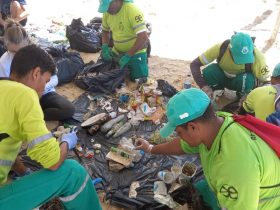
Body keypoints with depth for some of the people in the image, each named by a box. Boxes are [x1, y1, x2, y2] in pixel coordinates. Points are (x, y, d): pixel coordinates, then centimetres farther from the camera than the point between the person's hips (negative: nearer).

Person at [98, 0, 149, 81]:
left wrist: (128, 56, -26)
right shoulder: (107, 12, -5)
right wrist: (105, 47, -6)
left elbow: (143, 38, -27)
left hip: (135, 52, -5)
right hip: (117, 52, 6)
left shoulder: (133, 11, -24)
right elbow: (105, 31, 12)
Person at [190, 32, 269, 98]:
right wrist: (204, 86, -40)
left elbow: (264, 80, -21)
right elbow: (194, 64, -28)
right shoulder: (220, 48, -33)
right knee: (206, 73, -32)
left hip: (243, 78, -1)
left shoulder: (255, 55, -33)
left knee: (247, 81, -37)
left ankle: (242, 94, -2)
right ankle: (218, 87, 2)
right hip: (222, 75, 1)